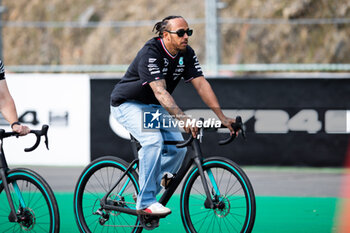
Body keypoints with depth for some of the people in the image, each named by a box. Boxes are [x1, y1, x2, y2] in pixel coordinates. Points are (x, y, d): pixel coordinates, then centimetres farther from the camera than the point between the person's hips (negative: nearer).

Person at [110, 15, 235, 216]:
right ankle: (145, 203, -24)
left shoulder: (186, 54, -7)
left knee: (178, 148, -9)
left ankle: (147, 196, 9)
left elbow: (201, 84, -12)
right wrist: (184, 119, -51)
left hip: (153, 107, 7)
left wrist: (222, 117, -22)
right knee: (154, 141, -30)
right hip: (128, 104, -7)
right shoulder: (150, 53, -28)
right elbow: (160, 92, -39)